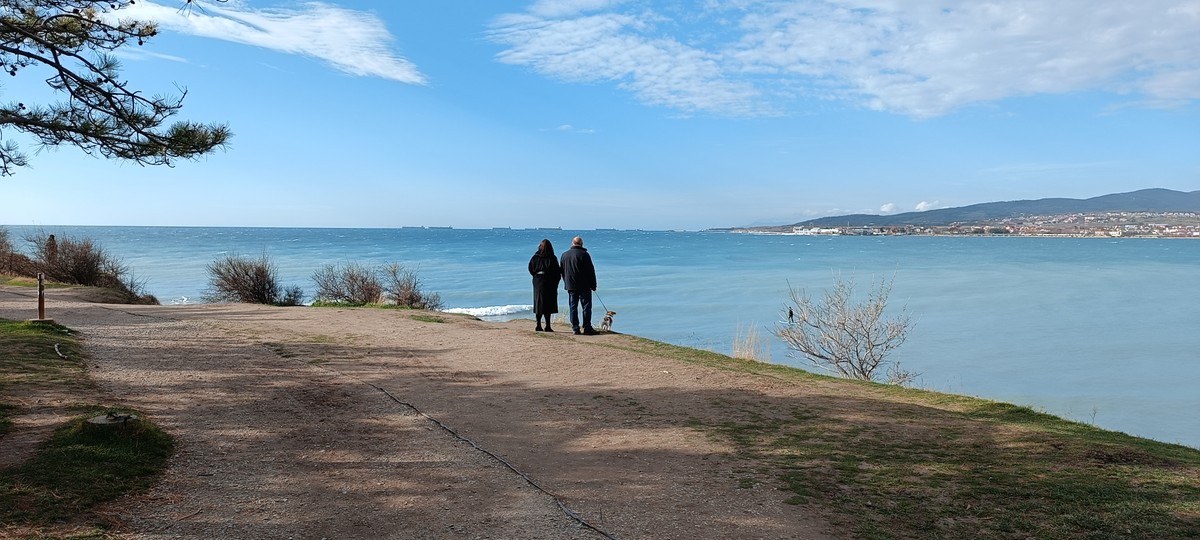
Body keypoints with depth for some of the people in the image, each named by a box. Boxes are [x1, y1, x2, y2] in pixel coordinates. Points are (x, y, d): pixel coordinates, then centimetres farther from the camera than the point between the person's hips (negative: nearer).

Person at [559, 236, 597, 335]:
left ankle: (575, 328, 6)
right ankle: (587, 328, -2)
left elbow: (562, 271, 16)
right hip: (584, 286, -5)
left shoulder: (564, 255, 7)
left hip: (570, 286, 5)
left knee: (573, 307, 8)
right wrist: (593, 285, -1)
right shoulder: (584, 254, -10)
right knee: (586, 307, 0)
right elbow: (591, 271, -8)